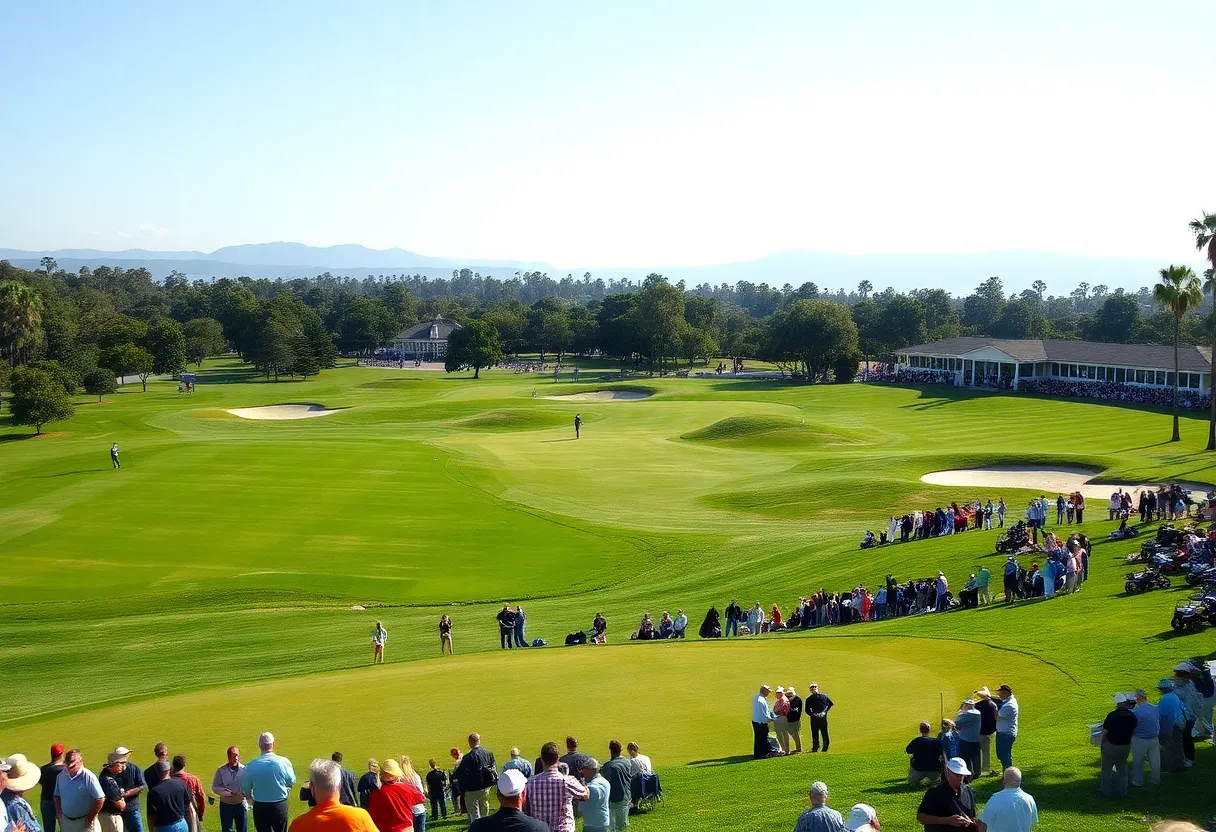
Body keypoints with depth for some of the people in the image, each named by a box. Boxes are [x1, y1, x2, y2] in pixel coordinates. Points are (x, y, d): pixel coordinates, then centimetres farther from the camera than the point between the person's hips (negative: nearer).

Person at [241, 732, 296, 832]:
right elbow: (292, 782, 1)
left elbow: (245, 790, -2)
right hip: (280, 805, 0)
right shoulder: (284, 762, -14)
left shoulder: (251, 766, -12)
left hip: (260, 807, 0)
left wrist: (251, 798, 21)